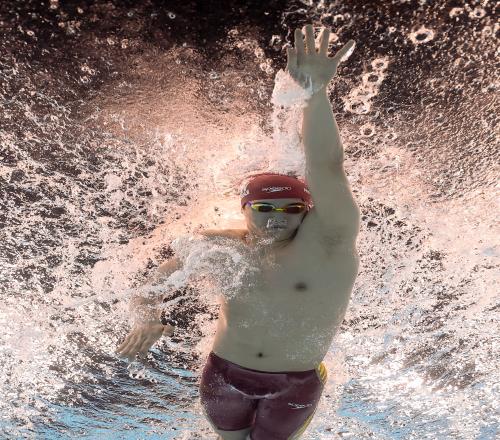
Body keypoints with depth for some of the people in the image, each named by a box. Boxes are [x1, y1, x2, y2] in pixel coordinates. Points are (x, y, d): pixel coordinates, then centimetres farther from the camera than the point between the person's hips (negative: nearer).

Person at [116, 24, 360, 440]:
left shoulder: (327, 242, -24)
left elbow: (326, 169, -40)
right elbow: (169, 271, 7)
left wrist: (316, 93, -52)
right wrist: (153, 317, -5)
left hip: (296, 386, -2)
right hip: (225, 375, 3)